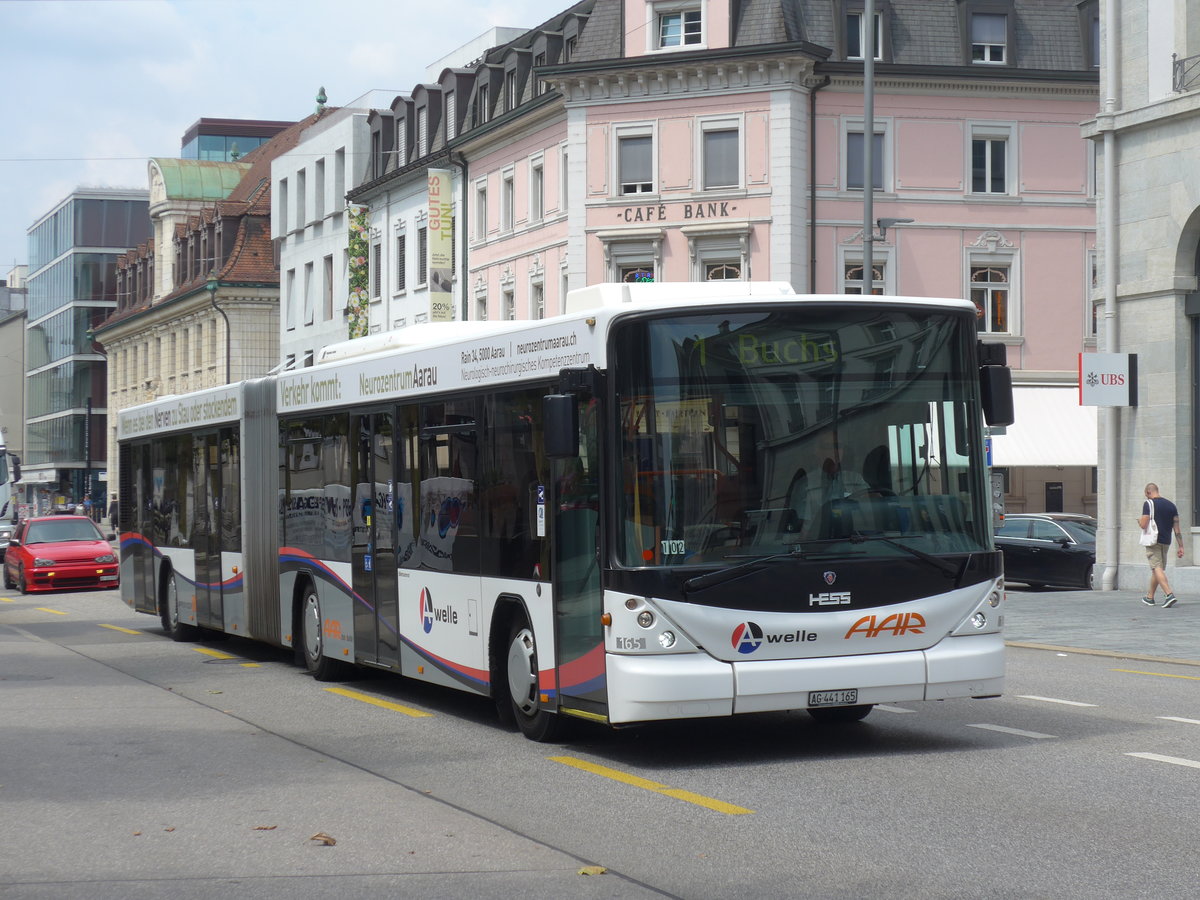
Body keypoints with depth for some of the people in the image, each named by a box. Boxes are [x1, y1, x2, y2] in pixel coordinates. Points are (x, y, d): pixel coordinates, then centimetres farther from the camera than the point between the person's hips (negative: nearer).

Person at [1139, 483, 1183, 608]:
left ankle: (1169, 594, -28)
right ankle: (1149, 597, 28)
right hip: (1166, 541, 7)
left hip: (1153, 541, -7)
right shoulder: (1171, 505, 11)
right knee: (1158, 568, 17)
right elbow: (1177, 528, 8)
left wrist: (1139, 520, 10)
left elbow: (1144, 525, -13)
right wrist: (1181, 547, 8)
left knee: (1157, 568, -11)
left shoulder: (1148, 504, -7)